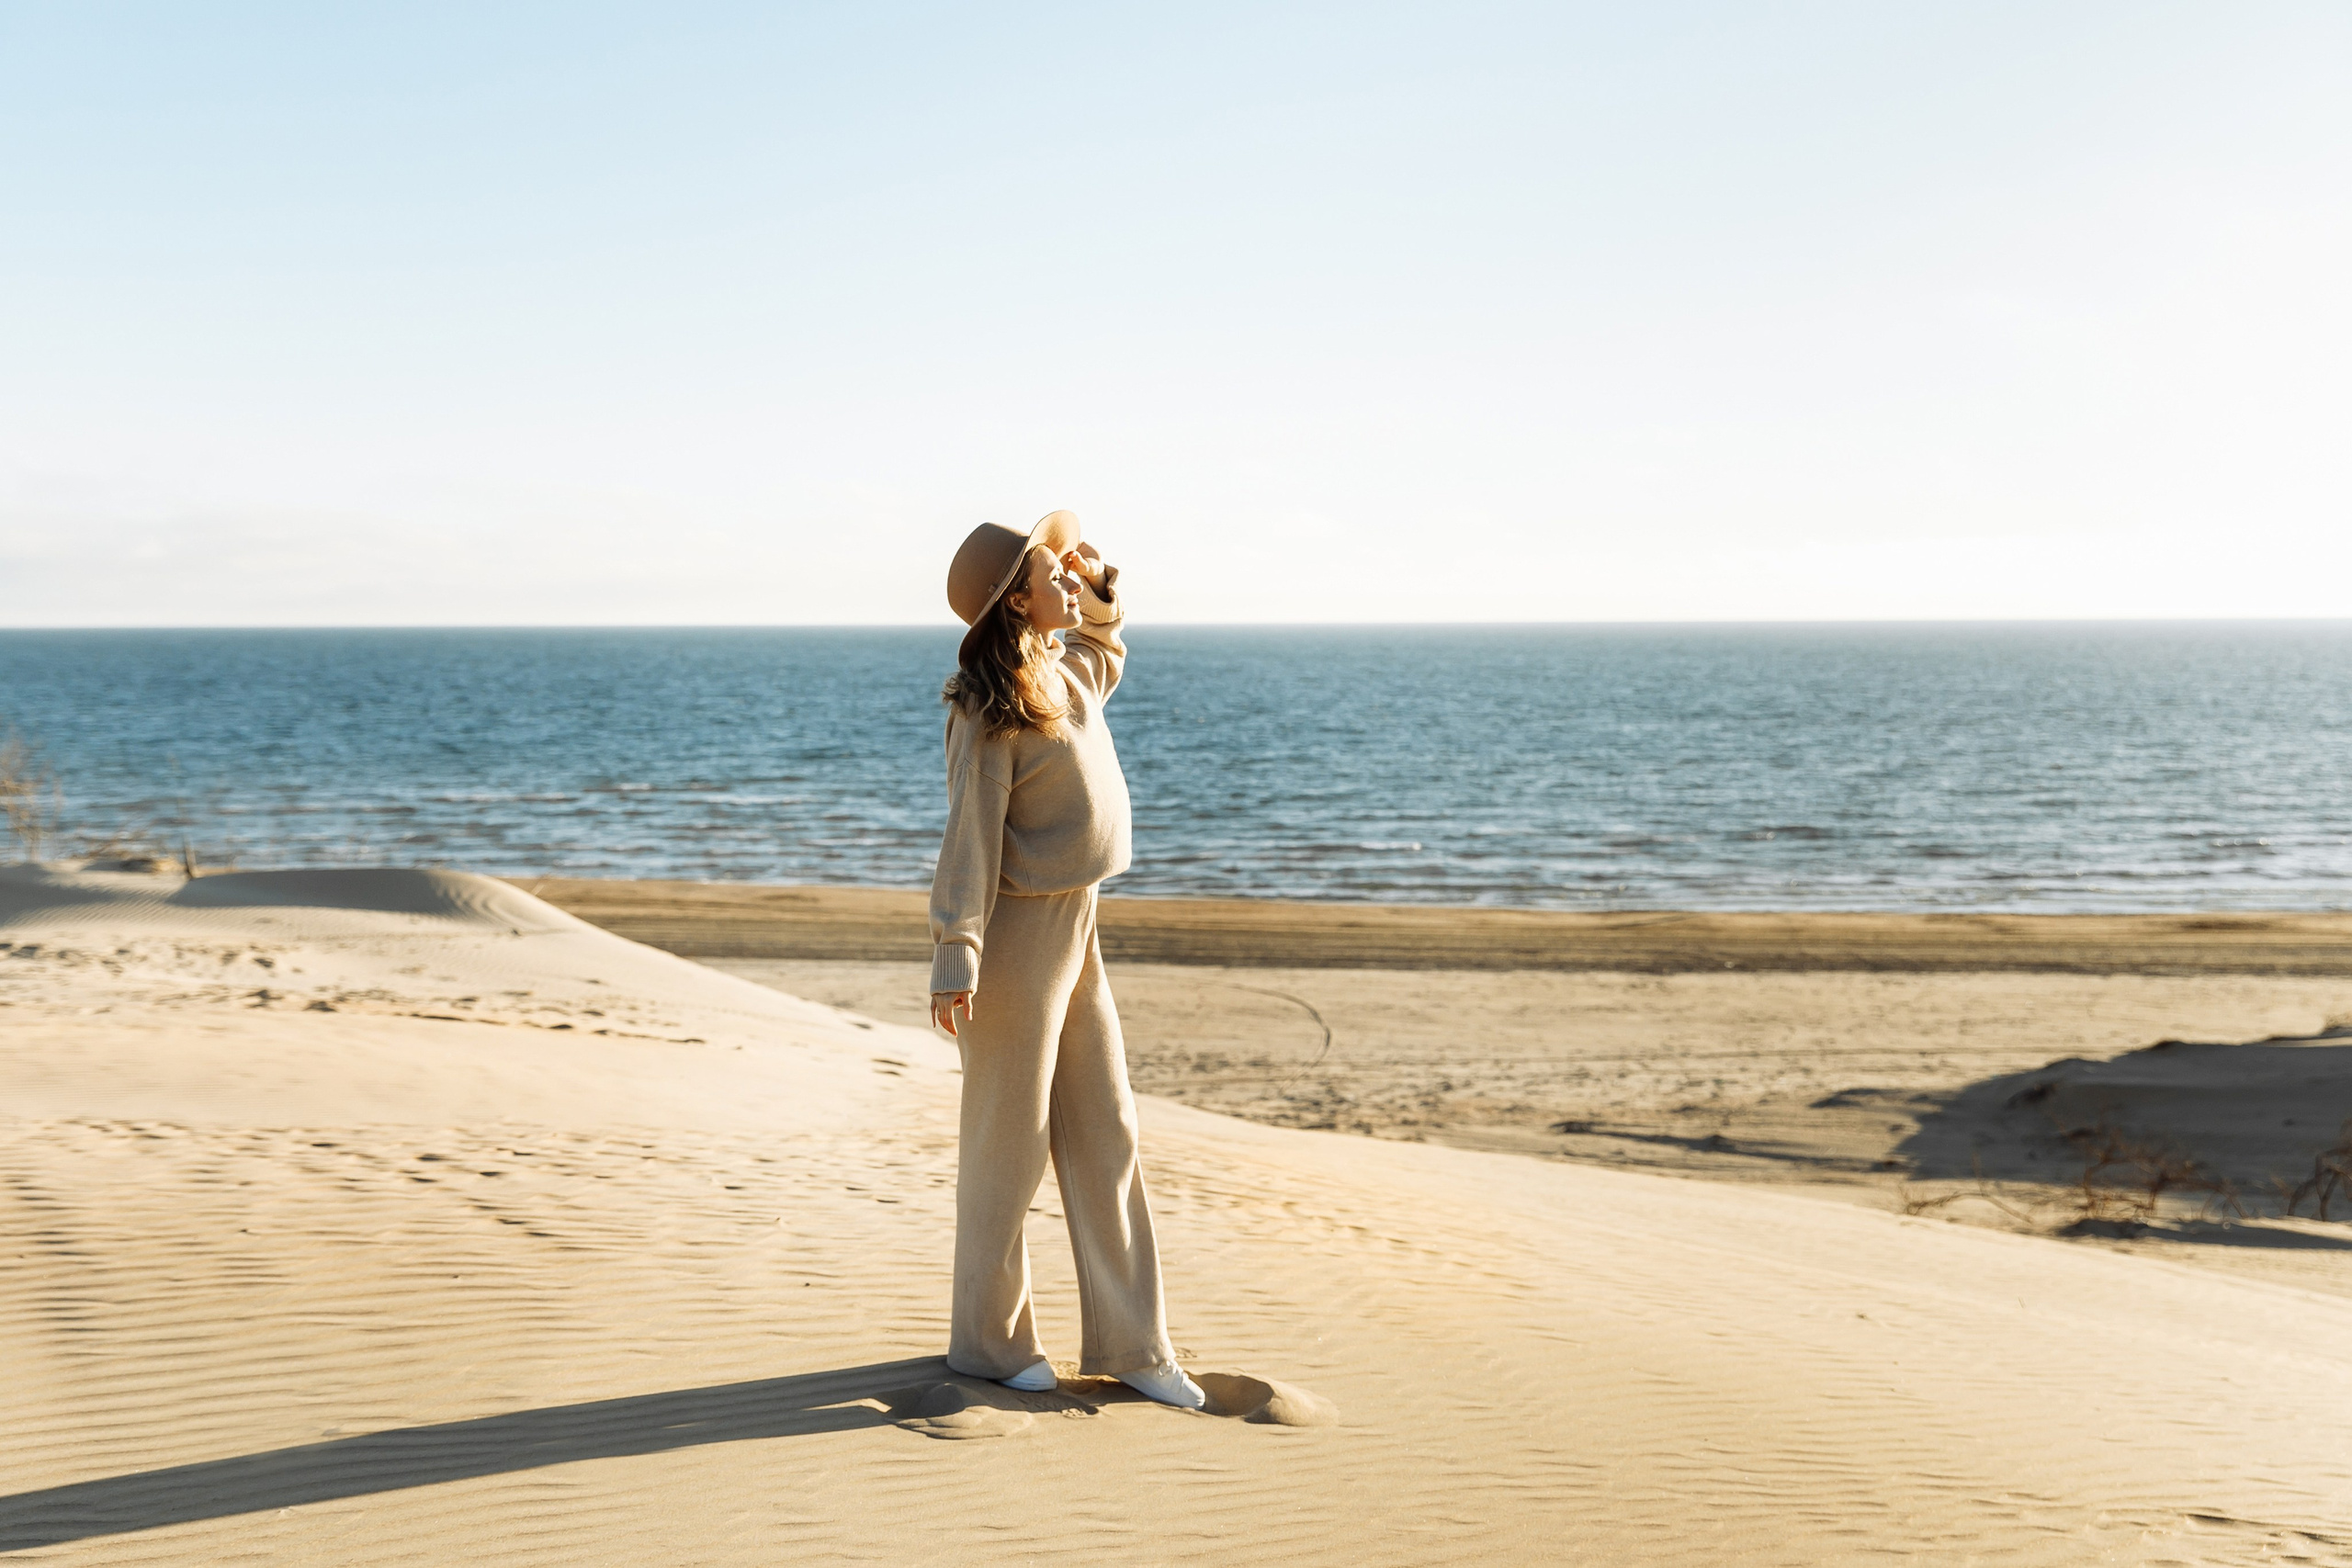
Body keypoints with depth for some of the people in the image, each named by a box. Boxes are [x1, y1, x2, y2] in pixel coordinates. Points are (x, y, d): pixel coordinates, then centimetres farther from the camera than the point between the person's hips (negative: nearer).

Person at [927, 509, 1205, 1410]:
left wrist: (1097, 581, 16)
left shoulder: (1069, 675, 10)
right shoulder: (989, 707, -16)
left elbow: (1105, 648, 34)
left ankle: (1128, 1342, 19)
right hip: (1020, 930, -9)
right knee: (1009, 1142, 3)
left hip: (1076, 930, 9)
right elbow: (970, 836, -18)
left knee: (1105, 1136, 11)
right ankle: (987, 1342, 18)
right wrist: (956, 957, -23)